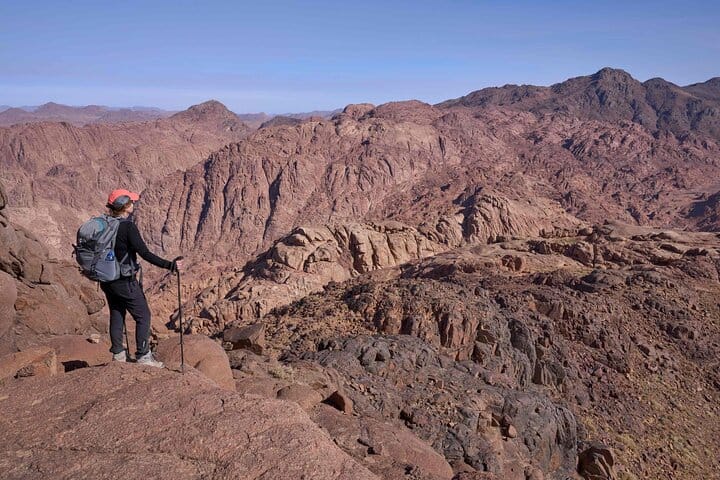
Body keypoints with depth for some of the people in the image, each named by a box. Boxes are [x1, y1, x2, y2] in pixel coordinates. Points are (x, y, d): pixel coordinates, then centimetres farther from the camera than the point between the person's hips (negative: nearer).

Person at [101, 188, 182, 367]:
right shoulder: (128, 226, -20)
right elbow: (145, 254, -25)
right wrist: (169, 265, -25)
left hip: (107, 280, 8)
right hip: (125, 281, -8)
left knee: (116, 315, 19)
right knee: (143, 316, 4)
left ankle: (118, 354, 29)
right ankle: (143, 356, 8)